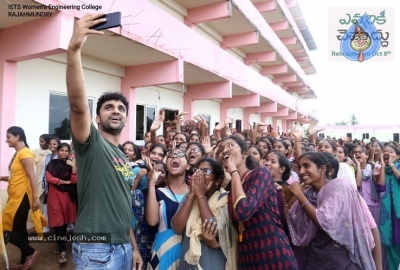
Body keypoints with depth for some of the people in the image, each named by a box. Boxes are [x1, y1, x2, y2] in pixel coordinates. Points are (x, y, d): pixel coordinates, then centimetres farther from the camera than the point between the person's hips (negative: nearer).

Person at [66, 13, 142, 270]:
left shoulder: (125, 158, 12)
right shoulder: (91, 143, -9)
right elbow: (78, 104, -28)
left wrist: (134, 247, 14)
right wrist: (74, 49, -39)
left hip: (123, 247, 7)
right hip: (96, 249, -7)